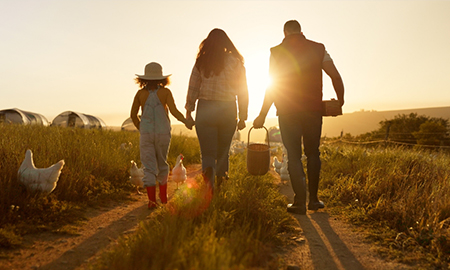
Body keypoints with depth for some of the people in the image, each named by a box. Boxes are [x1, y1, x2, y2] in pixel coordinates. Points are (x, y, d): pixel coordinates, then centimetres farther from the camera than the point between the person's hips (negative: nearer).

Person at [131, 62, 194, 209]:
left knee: (149, 167, 2)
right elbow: (174, 111, -16)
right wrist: (186, 121, -3)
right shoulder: (165, 92, -5)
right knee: (162, 163, 18)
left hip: (146, 133, 0)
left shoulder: (140, 93, -1)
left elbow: (133, 115, 5)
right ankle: (163, 195, 31)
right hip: (163, 133, 0)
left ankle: (152, 199, -7)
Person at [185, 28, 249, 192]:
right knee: (223, 150, 17)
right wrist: (242, 116, 9)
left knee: (208, 152, 3)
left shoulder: (201, 62, 1)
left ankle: (208, 172, -23)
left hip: (205, 110, -1)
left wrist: (189, 111, 13)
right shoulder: (236, 62, 1)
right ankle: (221, 179, 27)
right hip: (228, 110, 1)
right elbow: (243, 92, 2)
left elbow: (193, 88, 3)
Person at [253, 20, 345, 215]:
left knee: (294, 156, 4)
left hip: (288, 112, -2)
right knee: (313, 154, 15)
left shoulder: (277, 52, 1)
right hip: (313, 110, 2)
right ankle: (313, 199, 19)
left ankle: (300, 202, 2)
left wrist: (262, 115, 2)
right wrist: (340, 100, 19)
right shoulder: (318, 49, 6)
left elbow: (272, 86, -3)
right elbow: (336, 76, 2)